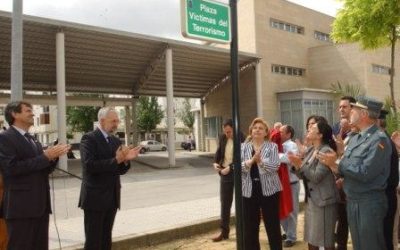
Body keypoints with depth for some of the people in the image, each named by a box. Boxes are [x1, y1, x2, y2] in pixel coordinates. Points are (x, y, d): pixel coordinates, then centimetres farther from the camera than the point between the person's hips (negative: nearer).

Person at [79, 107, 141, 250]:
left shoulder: (116, 141, 12)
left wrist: (125, 160, -10)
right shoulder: (89, 138, -9)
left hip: (112, 198, 7)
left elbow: (120, 170, 11)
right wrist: (115, 160, -25)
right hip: (95, 198, -7)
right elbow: (89, 165, -22)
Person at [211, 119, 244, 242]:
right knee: (224, 203, 9)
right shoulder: (222, 138, 4)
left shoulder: (241, 139, -14)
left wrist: (230, 168, -25)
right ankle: (224, 231, 18)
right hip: (224, 173, 5)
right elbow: (218, 152, 14)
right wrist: (215, 162, -5)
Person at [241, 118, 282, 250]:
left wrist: (260, 161, -27)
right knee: (250, 227, 8)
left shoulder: (272, 146, 1)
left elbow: (275, 166, -11)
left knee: (273, 225, 6)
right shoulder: (243, 147, 6)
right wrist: (251, 161, -22)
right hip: (249, 191, 2)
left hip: (269, 190, -2)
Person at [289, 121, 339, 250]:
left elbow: (316, 177, -20)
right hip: (311, 199, 8)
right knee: (311, 238, 15)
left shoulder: (326, 151, -14)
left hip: (323, 200, -8)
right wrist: (296, 165, -5)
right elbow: (305, 175, 11)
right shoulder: (311, 151, 11)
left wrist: (300, 164, -18)